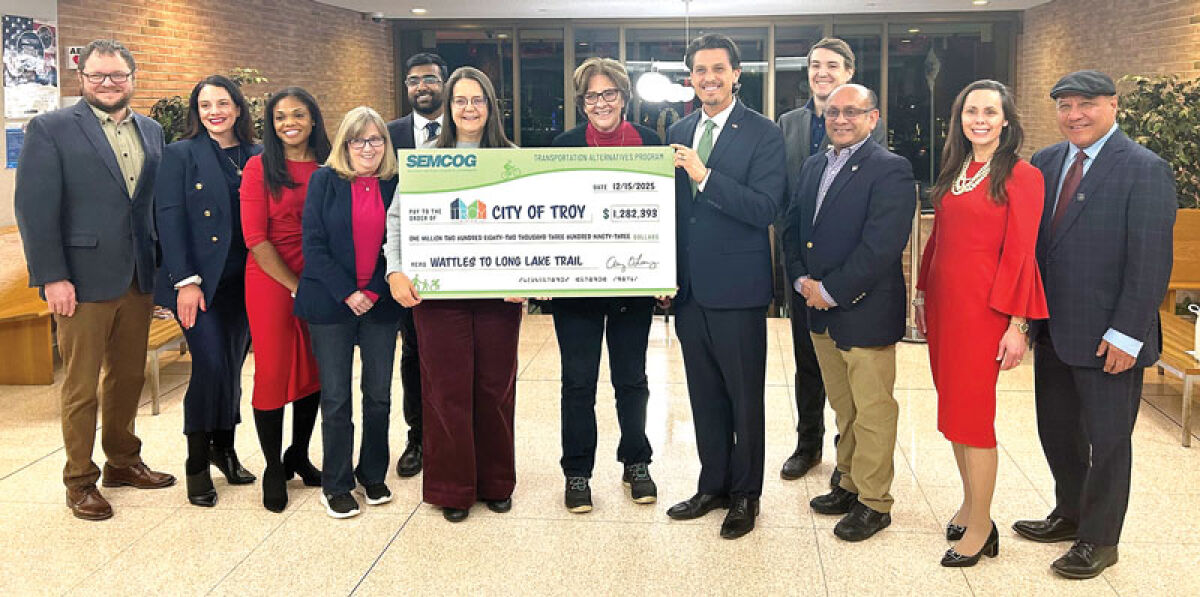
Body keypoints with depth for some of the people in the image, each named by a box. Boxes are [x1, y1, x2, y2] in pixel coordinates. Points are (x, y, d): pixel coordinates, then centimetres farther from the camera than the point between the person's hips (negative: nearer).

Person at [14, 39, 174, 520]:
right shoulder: (50, 130, -5)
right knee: (81, 386, 5)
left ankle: (123, 461, 31)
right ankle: (79, 481, 18)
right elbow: (34, 207, -9)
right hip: (83, 281, -5)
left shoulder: (151, 132, 11)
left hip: (138, 280, 5)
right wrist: (52, 277, -15)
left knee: (129, 377, 15)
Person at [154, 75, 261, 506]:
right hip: (199, 282, -3)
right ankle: (197, 463, 6)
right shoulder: (180, 155, 0)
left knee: (232, 367, 8)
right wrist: (186, 280, -13)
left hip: (243, 282, 4)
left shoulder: (256, 157, 9)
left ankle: (223, 447, 25)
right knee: (211, 365, -10)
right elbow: (169, 219, -6)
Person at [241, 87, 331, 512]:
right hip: (270, 282, -4)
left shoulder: (328, 168, 6)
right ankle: (273, 469, 17)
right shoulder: (260, 167, -4)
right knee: (273, 372, 2)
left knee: (314, 370, 10)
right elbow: (255, 237, -9)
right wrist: (295, 285, -11)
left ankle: (299, 456, 29)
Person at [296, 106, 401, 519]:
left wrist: (374, 291, -7)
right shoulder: (324, 181, 0)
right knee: (335, 397, 2)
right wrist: (347, 293, -12)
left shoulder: (394, 185, 5)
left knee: (379, 394, 7)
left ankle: (373, 475, 24)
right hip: (332, 301, -2)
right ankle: (335, 485, 15)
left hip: (380, 302, 2)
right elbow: (314, 244, -5)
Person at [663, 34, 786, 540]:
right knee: (704, 394, 15)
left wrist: (704, 176, -25)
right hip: (689, 286, 5)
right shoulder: (679, 132, 10)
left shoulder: (762, 134, -7)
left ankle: (745, 493, 22)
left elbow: (765, 209, -18)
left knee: (744, 397, 7)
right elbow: (670, 207, 13)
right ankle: (713, 484, 30)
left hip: (737, 288, -5)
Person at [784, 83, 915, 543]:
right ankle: (850, 484, 32)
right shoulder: (812, 167, 12)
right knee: (843, 407, 19)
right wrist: (802, 280, -4)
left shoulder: (891, 170, -12)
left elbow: (881, 246, -20)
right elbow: (793, 229, 13)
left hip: (866, 313, -7)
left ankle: (874, 502, 16)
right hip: (821, 313, 7)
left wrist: (830, 291, -17)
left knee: (873, 411, 3)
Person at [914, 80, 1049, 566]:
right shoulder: (953, 171, 12)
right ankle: (970, 502, 29)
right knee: (952, 408, 13)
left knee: (972, 413, -2)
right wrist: (923, 294, 14)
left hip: (983, 307, -6)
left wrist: (1017, 325, -14)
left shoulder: (1020, 176, -8)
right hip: (944, 302, 7)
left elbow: (1020, 253, -12)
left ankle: (979, 527, 11)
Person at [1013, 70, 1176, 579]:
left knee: (1106, 440, 8)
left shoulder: (1145, 170, -12)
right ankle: (1070, 514, 38)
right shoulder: (1046, 163, 7)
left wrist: (1126, 335, -18)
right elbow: (1032, 241, 8)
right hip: (1053, 329, 6)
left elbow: (1152, 263, -16)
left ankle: (1099, 540, 24)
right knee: (1057, 431, 18)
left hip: (1107, 339, -6)